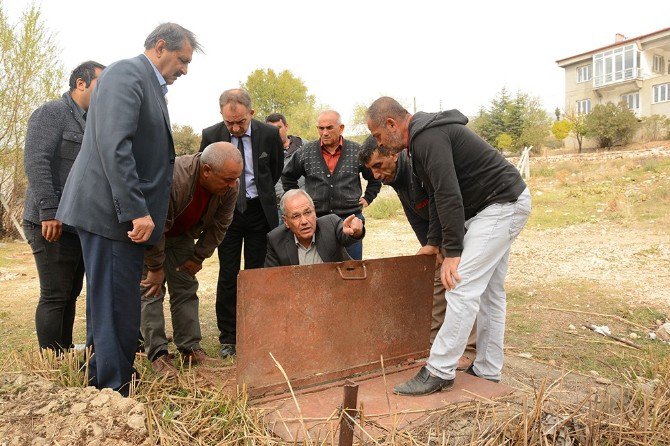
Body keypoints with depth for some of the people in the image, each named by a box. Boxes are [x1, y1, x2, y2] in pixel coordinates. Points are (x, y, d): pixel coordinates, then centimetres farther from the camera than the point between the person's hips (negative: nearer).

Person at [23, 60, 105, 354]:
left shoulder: (92, 123, 19)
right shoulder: (52, 113, -4)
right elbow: (35, 161, -16)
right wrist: (48, 211, -22)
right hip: (52, 224, -8)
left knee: (70, 295, 12)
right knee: (55, 296, -4)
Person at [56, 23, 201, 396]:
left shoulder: (151, 85, 18)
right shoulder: (126, 74, -11)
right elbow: (114, 146, -23)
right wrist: (137, 211, -26)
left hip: (126, 212, 10)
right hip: (112, 212, -10)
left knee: (114, 304, 18)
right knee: (116, 306, -3)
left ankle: (101, 381, 33)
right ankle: (114, 390, 9)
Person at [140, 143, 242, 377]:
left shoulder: (230, 186, -22)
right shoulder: (171, 178, -41)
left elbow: (218, 226, -8)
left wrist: (198, 257, -5)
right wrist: (155, 268, -22)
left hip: (181, 234, 5)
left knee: (186, 289, 3)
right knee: (151, 290, -8)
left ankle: (190, 348, 9)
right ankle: (157, 354, -2)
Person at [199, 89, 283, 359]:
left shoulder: (269, 134, -8)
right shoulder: (211, 136, -7)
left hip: (259, 211, 0)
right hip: (227, 211, 0)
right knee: (228, 276, 1)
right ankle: (228, 338, 11)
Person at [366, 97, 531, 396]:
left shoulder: (428, 138, -20)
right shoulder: (424, 135, 14)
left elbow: (449, 196, -26)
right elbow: (437, 195, 17)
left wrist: (453, 252, -23)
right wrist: (434, 242, 15)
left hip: (502, 205, -11)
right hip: (502, 205, 11)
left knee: (462, 288, -12)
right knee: (489, 291, 13)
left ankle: (439, 372, -5)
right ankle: (487, 371, 22)